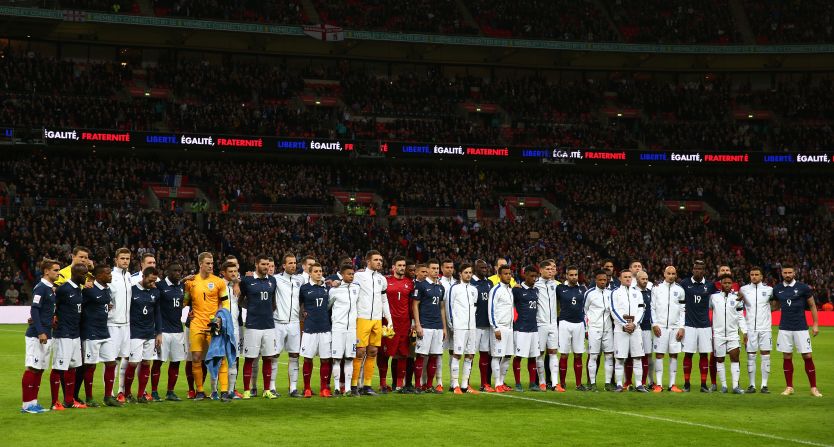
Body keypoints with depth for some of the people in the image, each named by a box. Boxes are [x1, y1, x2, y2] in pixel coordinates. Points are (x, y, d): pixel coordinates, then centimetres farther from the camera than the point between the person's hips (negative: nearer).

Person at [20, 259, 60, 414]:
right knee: (32, 368, -6)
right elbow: (34, 310, -17)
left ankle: (33, 402, 15)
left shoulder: (51, 289, 15)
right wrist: (40, 332, -20)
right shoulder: (40, 287, -11)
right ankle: (26, 404, -2)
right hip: (36, 335, -9)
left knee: (39, 369, 10)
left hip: (46, 335, 9)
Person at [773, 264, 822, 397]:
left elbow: (812, 306, 4)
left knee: (807, 357, -3)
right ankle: (789, 387, 15)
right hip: (784, 328, 2)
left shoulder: (803, 287, -3)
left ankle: (813, 388, 5)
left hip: (801, 328, -2)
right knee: (787, 357, 4)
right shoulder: (777, 289, 5)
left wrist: (815, 324, 1)